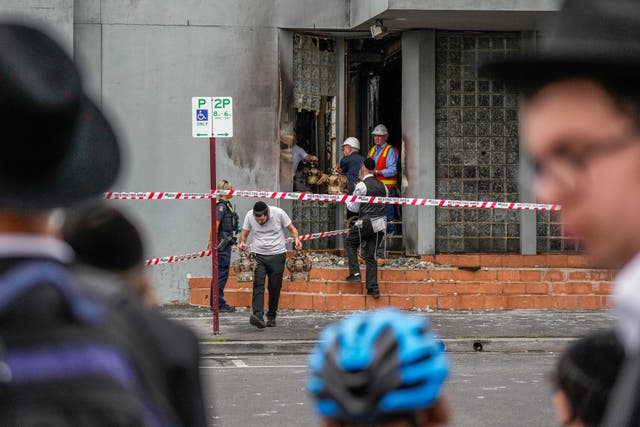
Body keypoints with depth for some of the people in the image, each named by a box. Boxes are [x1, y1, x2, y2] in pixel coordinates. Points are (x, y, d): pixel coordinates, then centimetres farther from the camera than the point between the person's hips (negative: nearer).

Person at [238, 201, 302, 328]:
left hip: (277, 254, 0)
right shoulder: (249, 216, -4)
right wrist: (242, 242, -13)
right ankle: (258, 316, -29)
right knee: (258, 284, -17)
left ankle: (271, 316, 17)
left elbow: (292, 228, 3)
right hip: (258, 255, 0)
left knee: (275, 287, 1)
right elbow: (244, 233, 8)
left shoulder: (278, 213, -8)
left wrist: (296, 239, -16)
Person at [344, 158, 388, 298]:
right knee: (371, 256, 10)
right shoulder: (381, 186, 11)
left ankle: (355, 273, 4)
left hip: (366, 223, -6)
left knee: (350, 243, 18)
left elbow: (354, 208, -4)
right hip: (380, 224, 6)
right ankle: (373, 288, 5)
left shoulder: (361, 186, -9)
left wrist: (346, 201, 14)